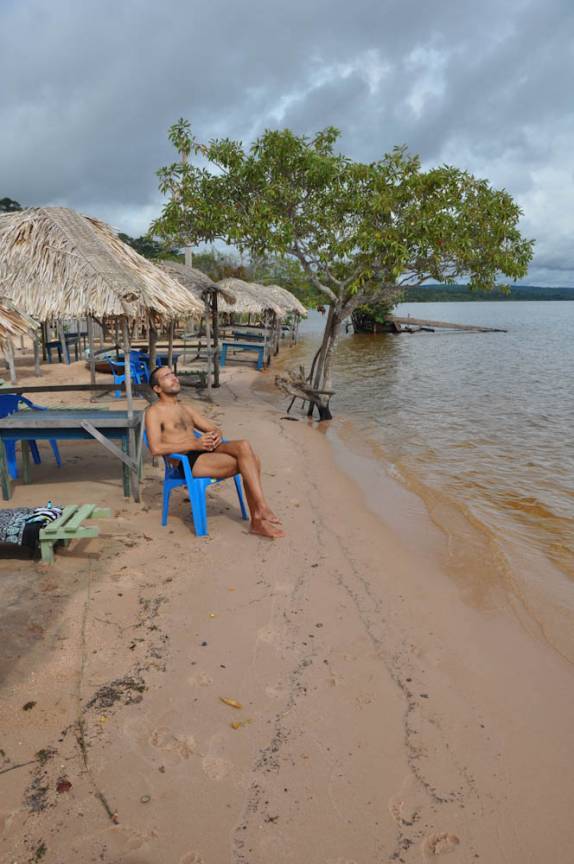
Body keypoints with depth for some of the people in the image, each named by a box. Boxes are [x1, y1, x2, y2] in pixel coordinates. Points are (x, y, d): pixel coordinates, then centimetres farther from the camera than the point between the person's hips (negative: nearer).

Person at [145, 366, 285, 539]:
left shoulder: (186, 408, 26)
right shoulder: (154, 412, 1)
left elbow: (214, 429, 25)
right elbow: (156, 448, -15)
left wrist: (217, 435, -2)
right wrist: (194, 444, -20)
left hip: (203, 452, 7)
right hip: (185, 463, -7)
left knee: (248, 454, -21)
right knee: (246, 463, -24)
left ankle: (258, 521, -19)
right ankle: (262, 508, -13)